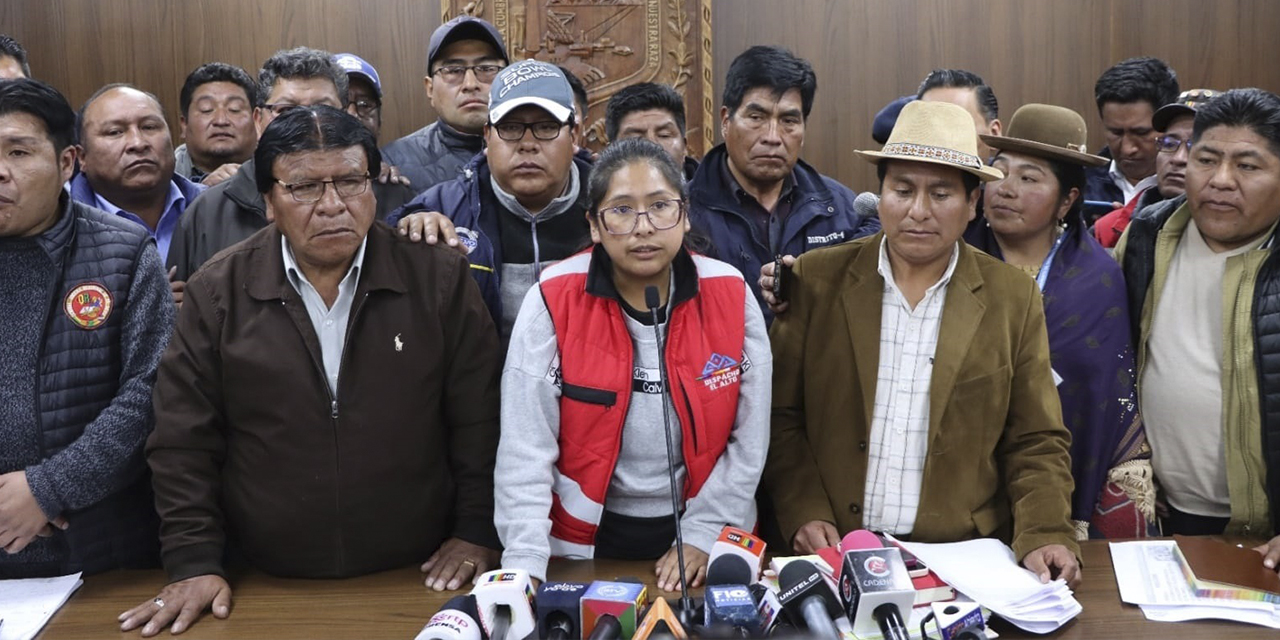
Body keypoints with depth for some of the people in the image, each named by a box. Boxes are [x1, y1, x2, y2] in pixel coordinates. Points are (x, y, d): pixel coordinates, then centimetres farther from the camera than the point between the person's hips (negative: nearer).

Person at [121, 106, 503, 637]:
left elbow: (479, 421, -1)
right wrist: (194, 564, -3)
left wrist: (477, 533, -2)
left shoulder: (439, 279, -5)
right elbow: (183, 441, 0)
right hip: (269, 587, 1)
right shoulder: (218, 291, -3)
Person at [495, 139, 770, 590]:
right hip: (587, 538, -1)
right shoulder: (554, 301, -9)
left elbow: (749, 436, 1)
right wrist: (524, 565, -17)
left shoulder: (731, 295, -4)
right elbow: (526, 446, -11)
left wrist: (702, 536, -3)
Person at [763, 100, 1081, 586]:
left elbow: (1037, 444, 7)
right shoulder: (816, 279, 4)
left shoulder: (1013, 299, 6)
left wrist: (1046, 536, -9)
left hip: (962, 559, 1)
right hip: (833, 552, -1)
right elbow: (780, 417, 5)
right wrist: (803, 514, -8)